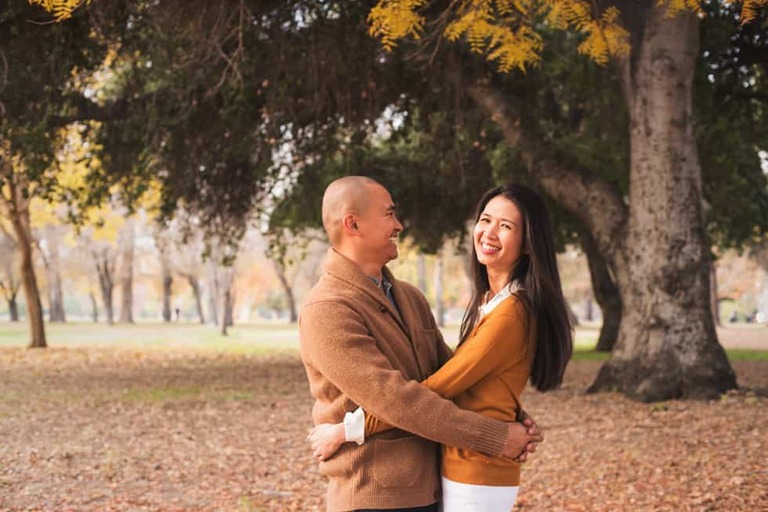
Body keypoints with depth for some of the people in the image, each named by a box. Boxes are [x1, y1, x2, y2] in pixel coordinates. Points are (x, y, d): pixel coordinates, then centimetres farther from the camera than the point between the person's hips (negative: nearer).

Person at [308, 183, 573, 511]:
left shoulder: (511, 313, -19)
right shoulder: (489, 301, 12)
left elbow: (438, 388, -20)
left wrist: (348, 429, -16)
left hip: (476, 474, -9)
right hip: (468, 468, 9)